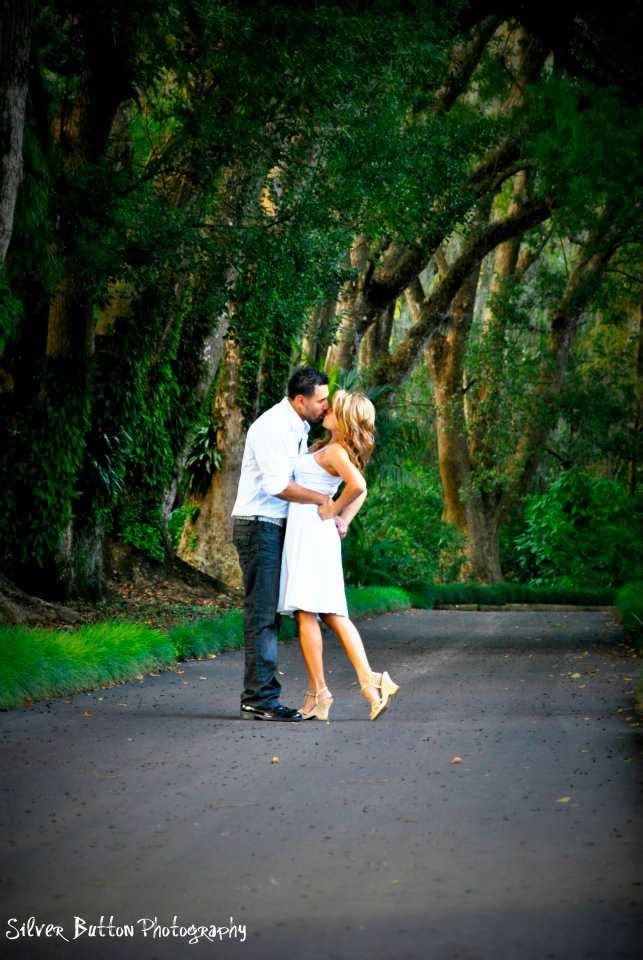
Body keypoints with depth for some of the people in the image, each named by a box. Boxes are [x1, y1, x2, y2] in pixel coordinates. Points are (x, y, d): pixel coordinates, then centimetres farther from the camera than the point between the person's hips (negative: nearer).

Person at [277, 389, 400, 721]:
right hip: (316, 534, 10)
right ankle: (368, 680, 0)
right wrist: (343, 520, 15)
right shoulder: (336, 449, 15)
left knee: (305, 612, -6)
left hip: (310, 529, -10)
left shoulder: (335, 451, -13)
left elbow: (357, 485, -31)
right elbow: (359, 490, 29)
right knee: (332, 613, 9)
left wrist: (332, 510, -16)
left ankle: (318, 694, -5)